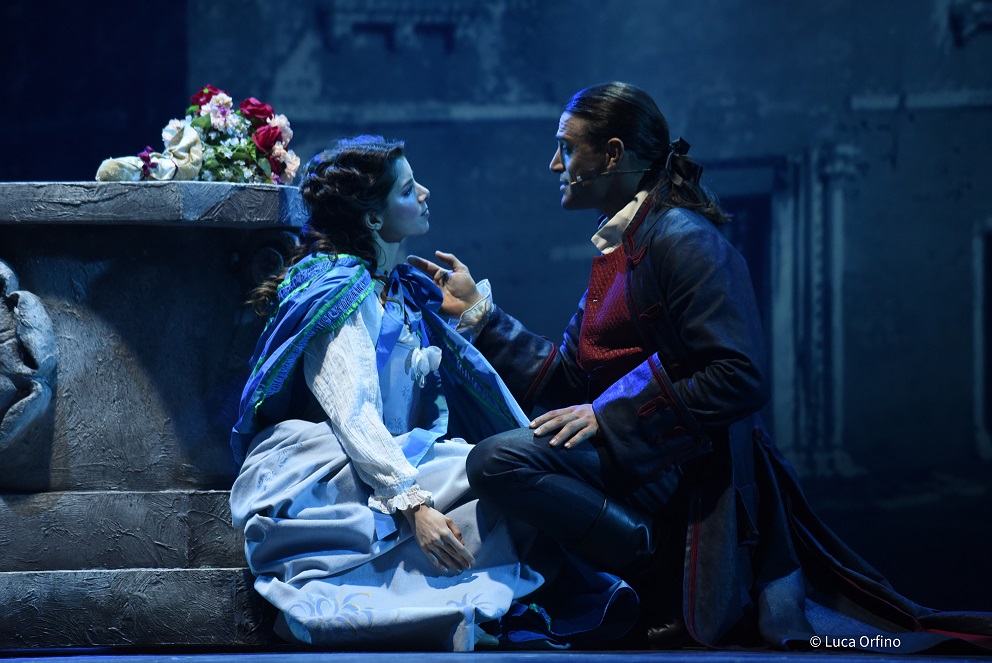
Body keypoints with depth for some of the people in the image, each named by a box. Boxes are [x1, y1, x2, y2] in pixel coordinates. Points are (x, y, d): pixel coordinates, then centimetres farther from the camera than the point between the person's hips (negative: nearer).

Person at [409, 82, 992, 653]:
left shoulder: (682, 239, -12)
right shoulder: (617, 248, 18)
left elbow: (741, 380, -22)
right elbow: (562, 377, 17)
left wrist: (609, 416, -22)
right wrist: (478, 311, 16)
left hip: (691, 467, -10)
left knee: (499, 460, -26)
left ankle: (675, 588, -14)